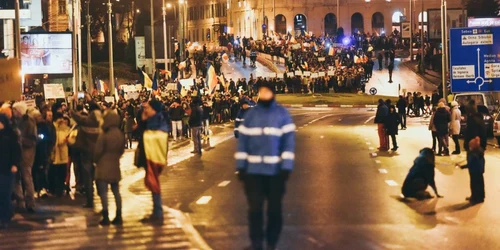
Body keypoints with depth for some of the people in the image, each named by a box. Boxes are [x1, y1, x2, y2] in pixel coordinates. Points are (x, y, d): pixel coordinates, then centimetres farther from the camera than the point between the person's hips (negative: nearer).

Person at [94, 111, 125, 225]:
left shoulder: (104, 135, -16)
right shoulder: (120, 135, 2)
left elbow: (98, 151, -12)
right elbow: (122, 150, 9)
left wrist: (96, 161, 6)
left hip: (103, 166, -6)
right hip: (115, 166, 6)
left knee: (103, 192, -2)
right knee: (116, 191, 12)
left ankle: (106, 217, -6)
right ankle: (118, 217, 12)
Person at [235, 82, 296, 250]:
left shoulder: (283, 114, 2)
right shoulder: (251, 114, 7)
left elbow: (289, 141, -1)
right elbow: (243, 140, 7)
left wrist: (286, 167, -9)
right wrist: (240, 166, 0)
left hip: (275, 170, -1)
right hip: (253, 170, 1)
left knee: (274, 209, 7)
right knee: (255, 208, 3)